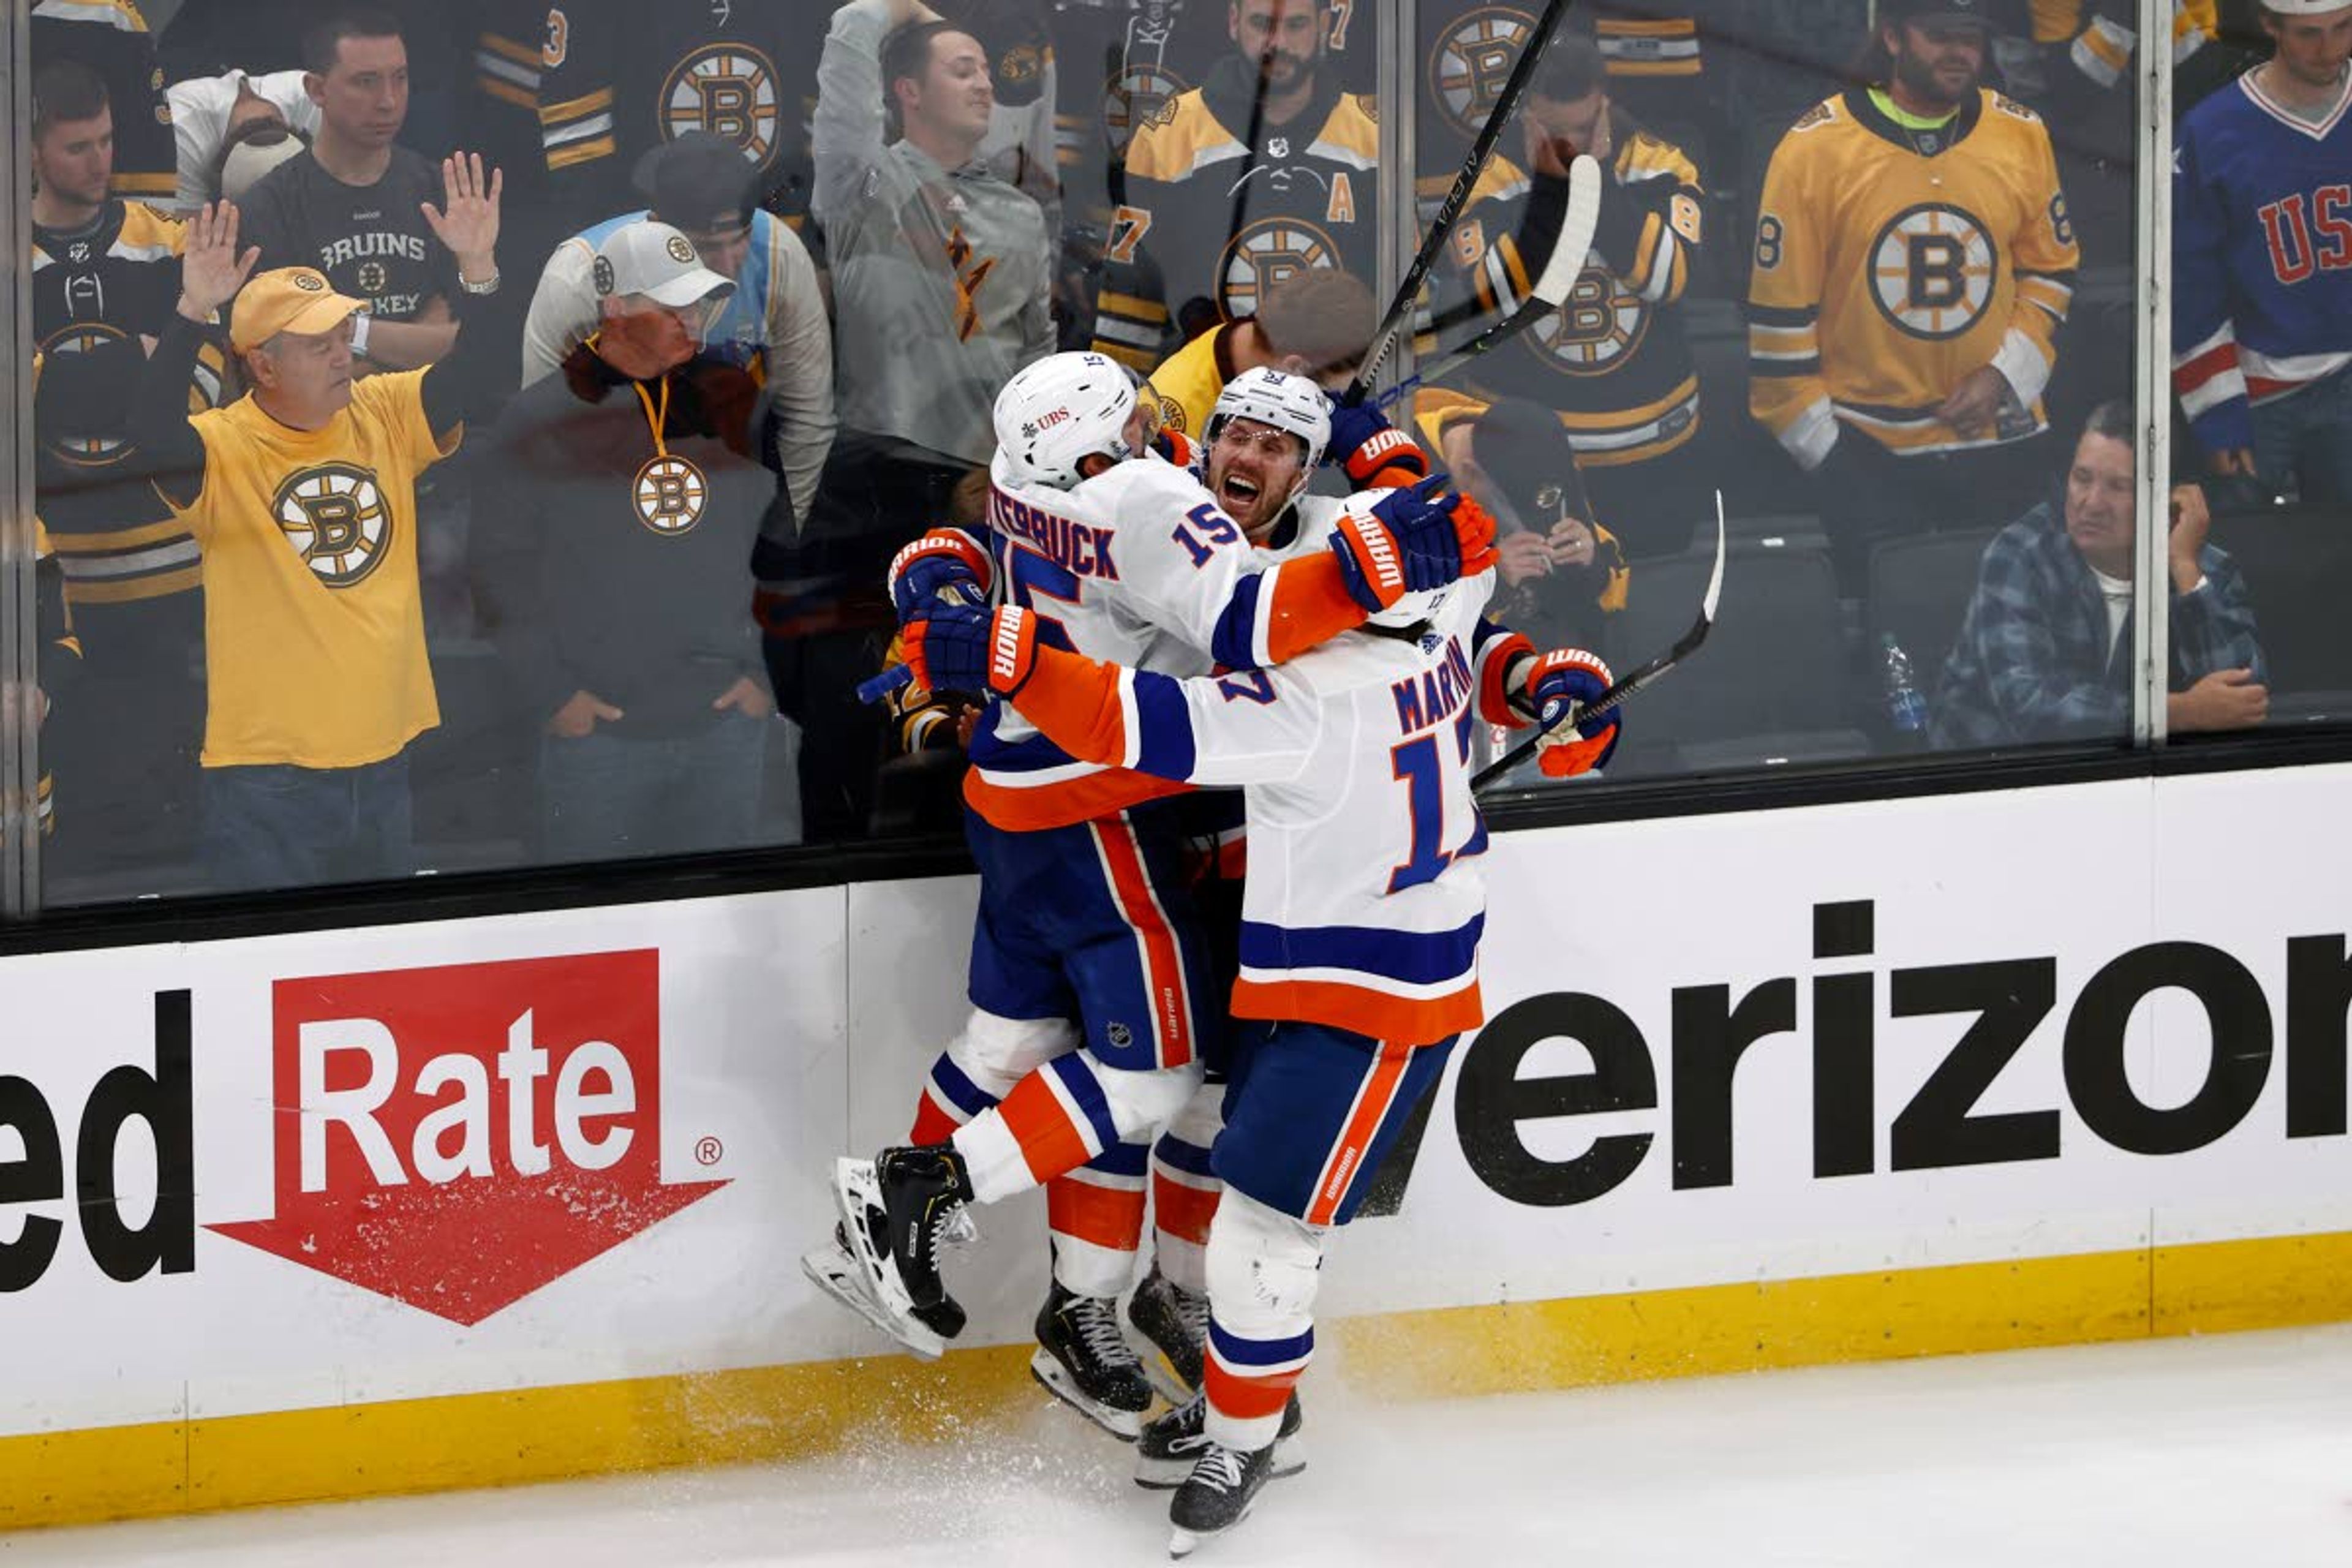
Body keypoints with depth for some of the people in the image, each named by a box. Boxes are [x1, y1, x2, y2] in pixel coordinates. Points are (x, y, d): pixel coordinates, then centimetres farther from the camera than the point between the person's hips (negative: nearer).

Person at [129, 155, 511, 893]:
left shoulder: (383, 416, 5)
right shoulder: (224, 449, -11)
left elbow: (483, 381, -3)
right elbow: (155, 439, -30)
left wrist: (479, 271, -18)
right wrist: (192, 315, -40)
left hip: (382, 766, 5)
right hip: (268, 777, -5)